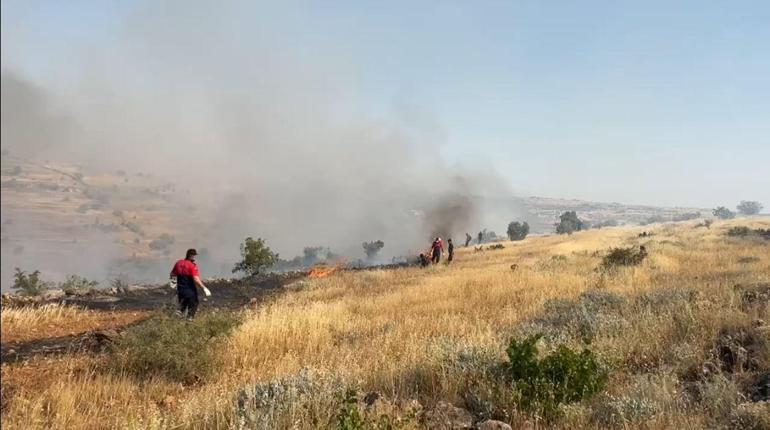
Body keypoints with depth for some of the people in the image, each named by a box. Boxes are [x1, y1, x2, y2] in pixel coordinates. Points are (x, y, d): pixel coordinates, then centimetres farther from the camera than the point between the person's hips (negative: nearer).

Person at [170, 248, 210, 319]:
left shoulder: (178, 263, 1)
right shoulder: (193, 266, -17)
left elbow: (172, 275, 13)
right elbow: (196, 279, -26)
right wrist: (204, 288, -24)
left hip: (180, 290, 6)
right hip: (190, 291, -6)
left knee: (182, 308, 22)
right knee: (192, 309, 8)